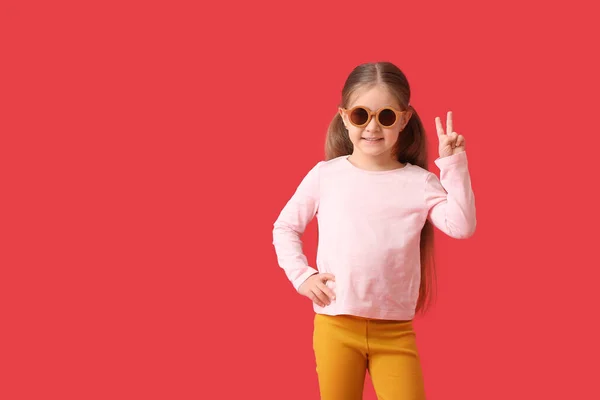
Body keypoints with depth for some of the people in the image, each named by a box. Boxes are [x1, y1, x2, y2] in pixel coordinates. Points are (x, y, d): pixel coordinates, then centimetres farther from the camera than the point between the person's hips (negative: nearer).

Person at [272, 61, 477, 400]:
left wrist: (453, 164, -12)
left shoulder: (419, 182, 1)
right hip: (336, 324, 0)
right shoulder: (325, 175, 1)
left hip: (395, 329, 0)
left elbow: (462, 226, -12)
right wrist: (301, 275, -1)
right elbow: (285, 227, 11)